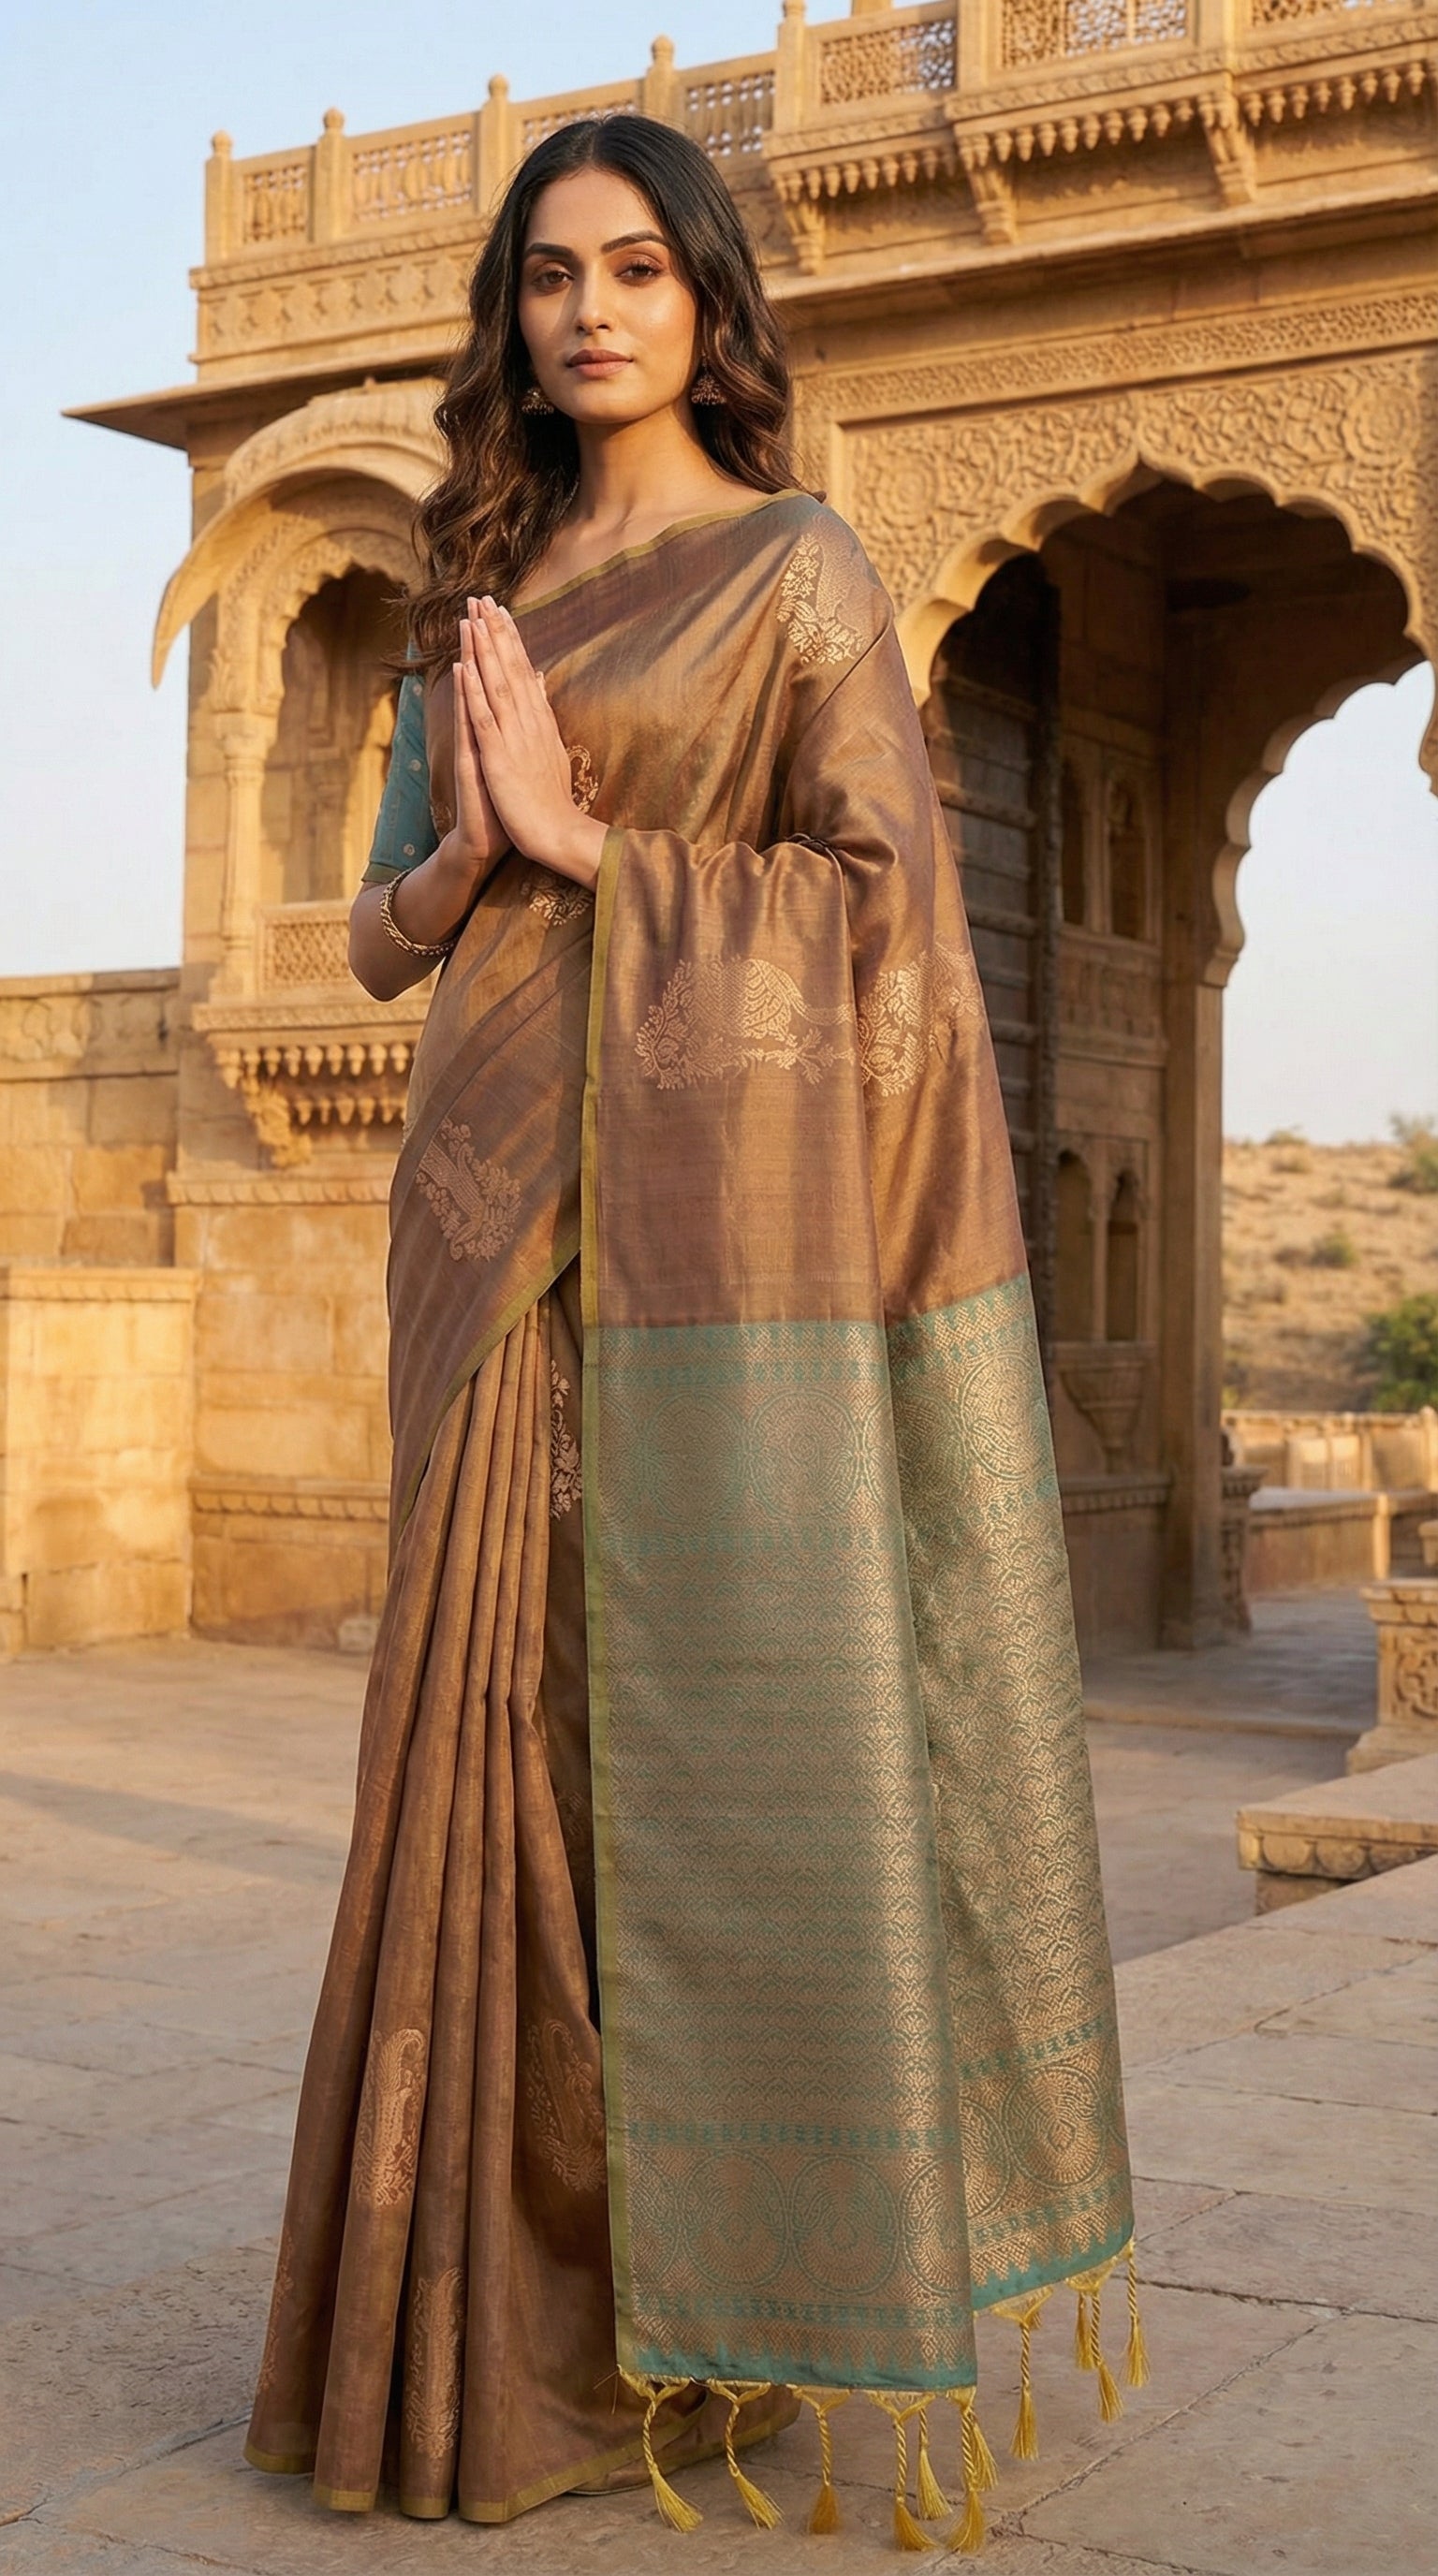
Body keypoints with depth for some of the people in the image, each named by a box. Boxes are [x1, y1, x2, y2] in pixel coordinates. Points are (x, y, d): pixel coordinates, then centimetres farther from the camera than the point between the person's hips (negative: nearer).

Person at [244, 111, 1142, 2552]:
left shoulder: (800, 565, 2)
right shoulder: (481, 596, 19)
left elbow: (879, 890, -6)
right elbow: (388, 923, 17)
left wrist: (583, 840, -10)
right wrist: (466, 852, -5)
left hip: (707, 1180, -5)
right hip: (501, 1195, 6)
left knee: (725, 1691, -4)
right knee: (515, 1697, 4)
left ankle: (741, 2271, 8)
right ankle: (533, 2275, 14)